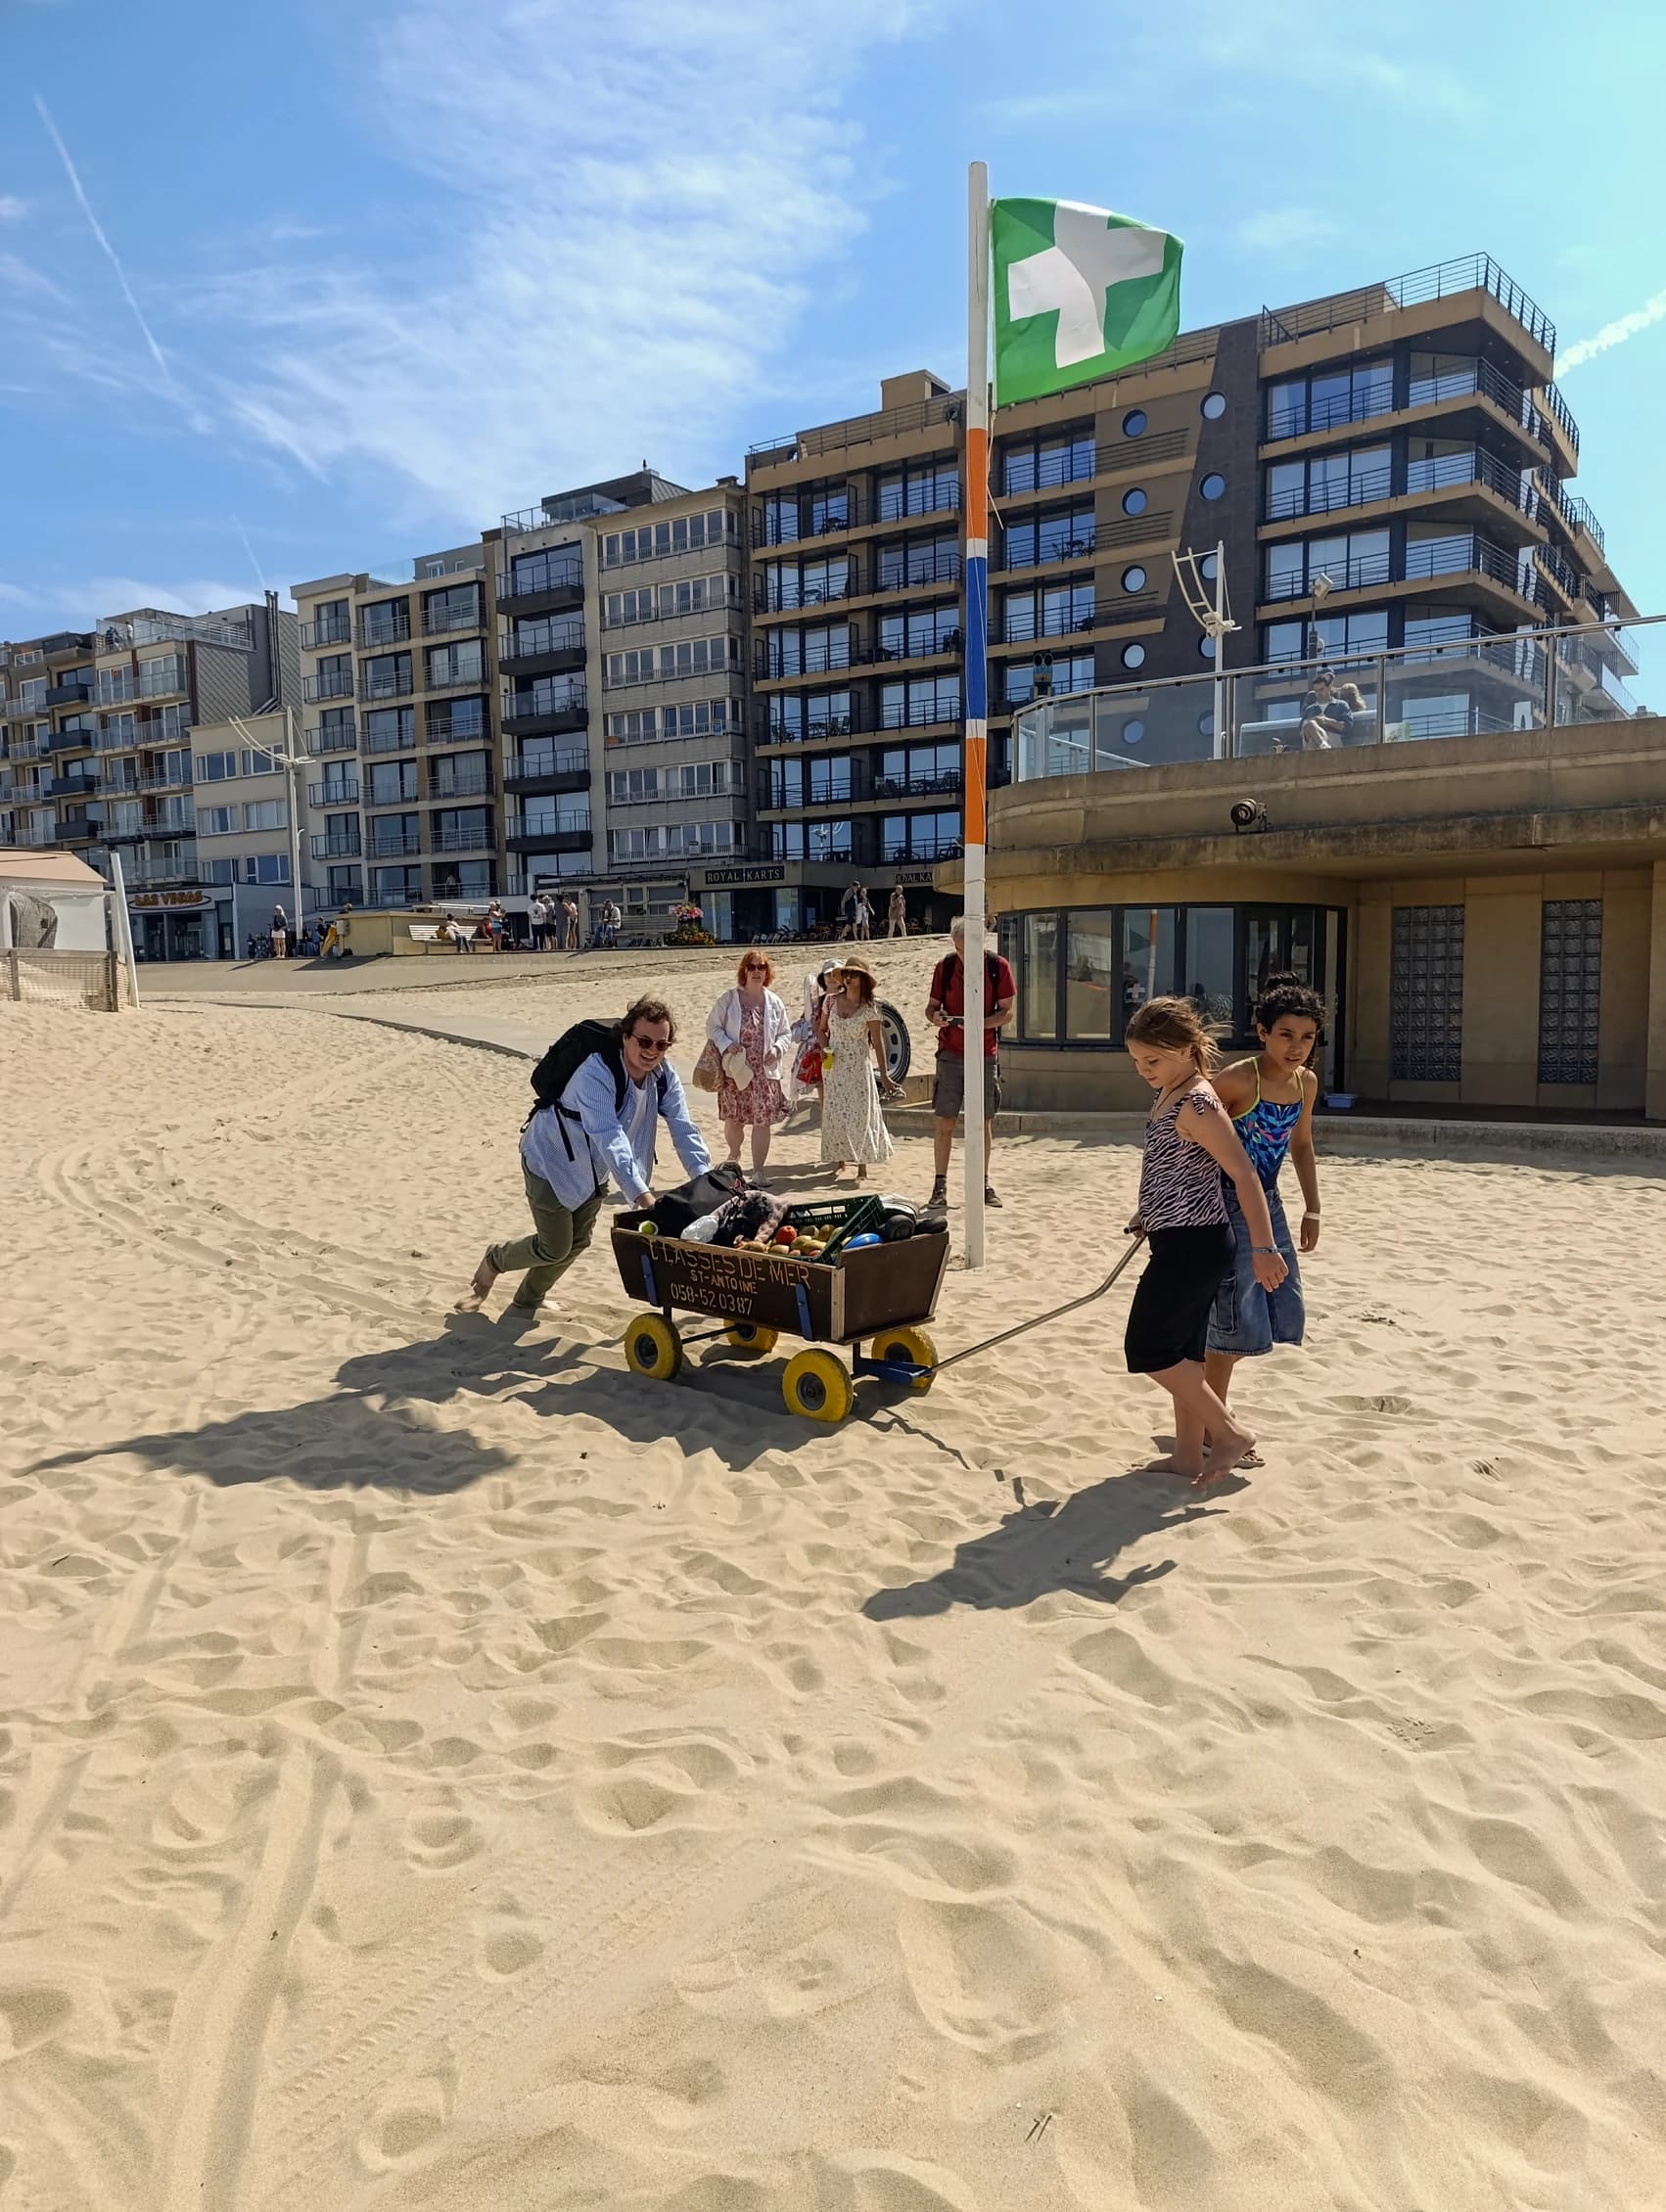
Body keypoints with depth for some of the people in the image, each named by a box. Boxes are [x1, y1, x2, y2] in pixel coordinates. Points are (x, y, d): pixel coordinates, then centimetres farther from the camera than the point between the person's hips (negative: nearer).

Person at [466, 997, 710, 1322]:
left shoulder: (664, 1076, -15)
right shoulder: (596, 1074, -37)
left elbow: (683, 1130, -17)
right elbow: (609, 1138, -46)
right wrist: (642, 1195, -53)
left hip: (592, 1169, 7)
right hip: (550, 1159, -7)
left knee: (577, 1243, 14)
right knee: (554, 1248, -3)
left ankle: (526, 1302, 37)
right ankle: (495, 1259, 29)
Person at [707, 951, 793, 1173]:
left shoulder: (774, 1002, 6)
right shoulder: (729, 999, 0)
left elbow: (786, 1033, 12)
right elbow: (712, 1026, 4)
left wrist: (777, 1048, -8)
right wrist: (726, 1045, -13)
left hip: (765, 1071, 1)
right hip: (735, 1069, -1)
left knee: (763, 1121, -5)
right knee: (733, 1118, 7)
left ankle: (758, 1171, 4)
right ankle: (734, 1155, 38)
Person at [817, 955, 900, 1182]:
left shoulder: (868, 1008, -7)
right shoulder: (831, 1001, 1)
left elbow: (878, 1042, -5)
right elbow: (823, 1030, 14)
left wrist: (884, 1076, -6)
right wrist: (824, 1049, -7)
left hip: (859, 1067, -3)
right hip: (833, 1065, 3)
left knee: (860, 1114, -4)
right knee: (834, 1114, 3)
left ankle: (862, 1167, 2)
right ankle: (839, 1161, 15)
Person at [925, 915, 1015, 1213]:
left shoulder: (998, 967, -3)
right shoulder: (945, 967, 1)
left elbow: (1008, 1011, -2)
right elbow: (932, 1005, 8)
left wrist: (981, 1023, -20)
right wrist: (934, 1016, -16)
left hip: (985, 1054, 0)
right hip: (951, 1052, 0)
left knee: (984, 1122, 8)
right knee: (943, 1121, -3)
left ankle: (983, 1182, 20)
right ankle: (940, 1185, 3)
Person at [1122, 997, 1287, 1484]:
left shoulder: (1197, 1105, -20)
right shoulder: (1170, 1096, 10)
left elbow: (1244, 1176, -22)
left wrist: (1263, 1248, -23)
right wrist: (1150, 1214, 28)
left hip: (1193, 1245, -10)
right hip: (1182, 1242, 10)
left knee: (1149, 1351, -5)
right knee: (1183, 1353, 14)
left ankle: (1230, 1433, 5)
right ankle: (1188, 1455, 23)